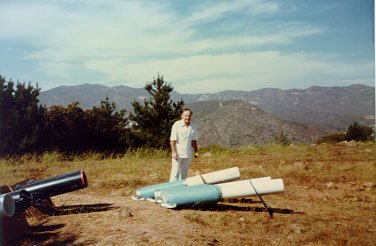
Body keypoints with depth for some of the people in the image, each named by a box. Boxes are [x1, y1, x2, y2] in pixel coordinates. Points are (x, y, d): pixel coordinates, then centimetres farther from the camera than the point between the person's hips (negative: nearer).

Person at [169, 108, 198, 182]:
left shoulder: (193, 126, 7)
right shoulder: (177, 125, -9)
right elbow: (172, 140, -11)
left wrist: (196, 151, 11)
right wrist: (174, 152, -17)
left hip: (188, 153, 5)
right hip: (178, 153, -5)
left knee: (184, 172, 11)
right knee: (175, 172, -5)